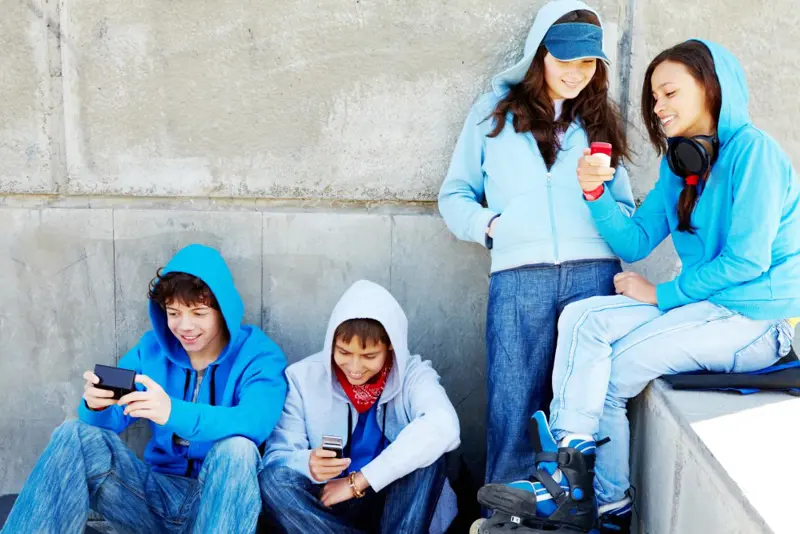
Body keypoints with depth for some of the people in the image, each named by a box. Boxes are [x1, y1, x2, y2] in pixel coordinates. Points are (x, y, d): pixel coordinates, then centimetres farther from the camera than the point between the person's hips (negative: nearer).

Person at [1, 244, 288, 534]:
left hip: (223, 499, -3)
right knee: (76, 435, -16)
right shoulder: (152, 349, 6)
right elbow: (111, 421, -2)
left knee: (236, 448, -36)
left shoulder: (258, 354, -7)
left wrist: (174, 413, -44)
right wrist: (97, 405, -27)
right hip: (160, 494, 4)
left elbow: (255, 422, -28)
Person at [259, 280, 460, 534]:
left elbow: (443, 427, -32)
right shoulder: (302, 377, -5)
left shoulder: (413, 375, -9)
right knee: (272, 479, -28)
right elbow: (275, 459, -13)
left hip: (398, 506, -1)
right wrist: (309, 465, -37)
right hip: (328, 506, 2)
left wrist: (358, 481, -31)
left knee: (426, 447, -28)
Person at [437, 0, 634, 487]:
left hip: (594, 273, 2)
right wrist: (489, 224, -5)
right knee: (515, 410, -4)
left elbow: (628, 212, 19)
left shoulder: (601, 122, 20)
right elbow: (455, 195, 14)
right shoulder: (495, 110, 15)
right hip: (519, 276, -2)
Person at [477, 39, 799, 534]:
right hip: (707, 306, 8)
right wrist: (597, 194, -9)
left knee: (611, 373, -13)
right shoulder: (679, 164, 12)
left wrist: (661, 294, -11)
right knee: (582, 319, -9)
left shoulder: (752, 150, -14)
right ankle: (571, 467, -12)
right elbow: (636, 242, 8)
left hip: (759, 318, -8)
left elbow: (747, 260, -19)